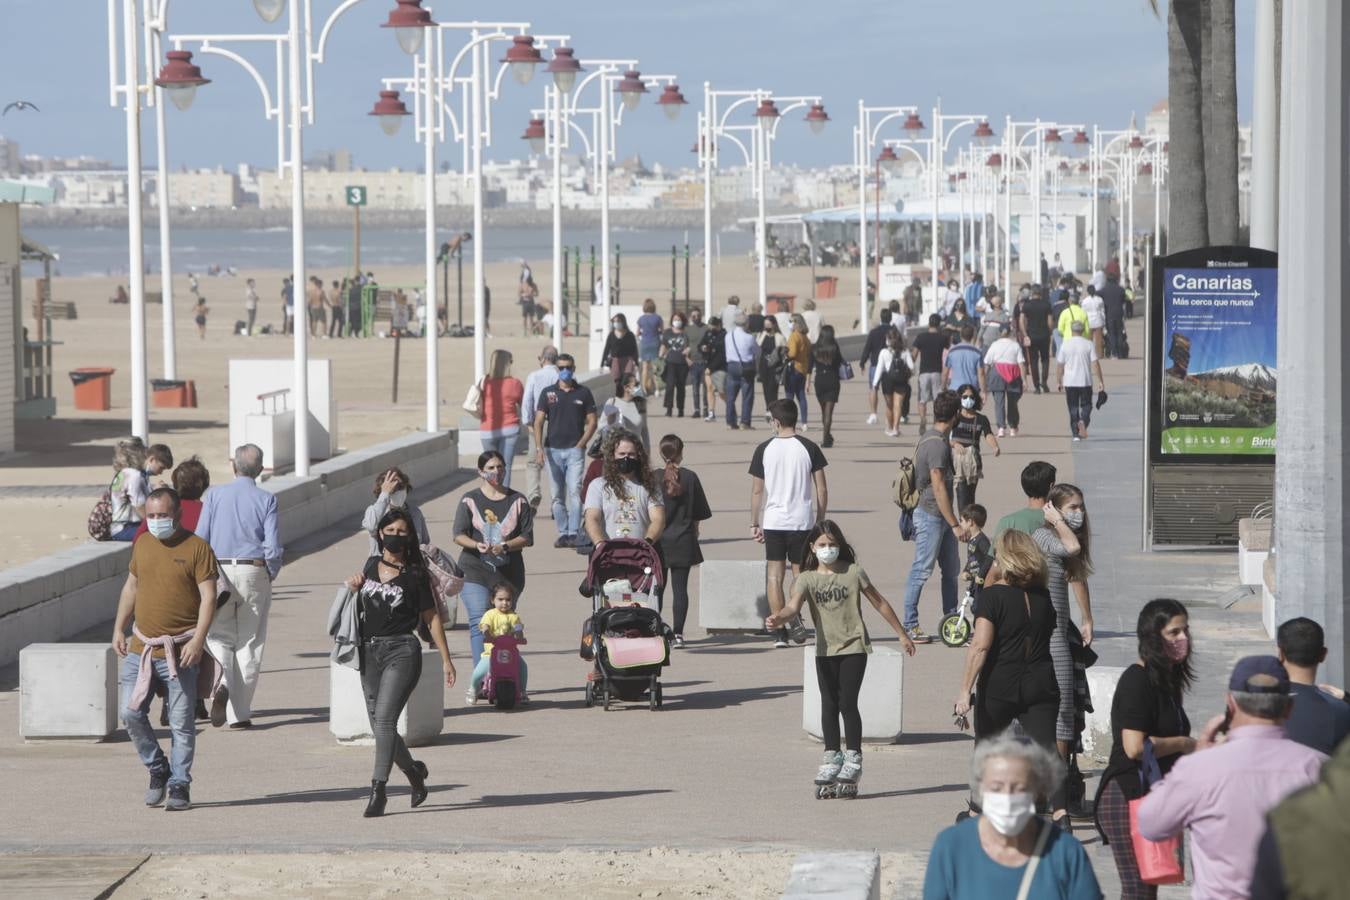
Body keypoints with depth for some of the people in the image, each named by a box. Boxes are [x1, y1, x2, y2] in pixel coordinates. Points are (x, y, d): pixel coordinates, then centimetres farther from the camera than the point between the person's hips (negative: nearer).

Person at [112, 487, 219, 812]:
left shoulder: (197, 548, -6)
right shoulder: (142, 545, 10)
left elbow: (208, 596, -9)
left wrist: (198, 640, -18)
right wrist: (118, 629, 14)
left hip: (180, 652, -5)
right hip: (141, 648, 5)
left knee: (181, 722, -1)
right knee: (130, 713, -1)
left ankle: (179, 785, 9)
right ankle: (157, 769, 18)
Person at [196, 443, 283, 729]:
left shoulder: (215, 495, 0)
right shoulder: (266, 499, -3)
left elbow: (200, 539, 0)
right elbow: (273, 547, -6)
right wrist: (271, 575, 10)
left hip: (219, 572, 1)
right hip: (254, 573, -1)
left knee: (219, 637, 11)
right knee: (249, 643, 7)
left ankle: (222, 683, -20)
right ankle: (239, 713, 6)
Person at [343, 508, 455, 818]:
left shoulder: (415, 575, -2)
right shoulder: (370, 566, 11)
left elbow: (432, 617, 3)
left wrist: (446, 659, 2)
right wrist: (353, 586, 8)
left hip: (401, 652, -5)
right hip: (369, 652, 6)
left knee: (384, 718, -19)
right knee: (379, 726, 9)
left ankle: (378, 789, -21)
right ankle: (414, 771, 35)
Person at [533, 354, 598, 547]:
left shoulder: (583, 393, 6)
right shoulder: (548, 393, 7)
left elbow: (592, 422, 6)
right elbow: (538, 422, 3)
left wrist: (580, 444, -6)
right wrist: (539, 448, -9)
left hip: (575, 450, -2)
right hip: (553, 450, 2)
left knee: (575, 491, -14)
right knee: (557, 495, 4)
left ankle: (573, 534, -16)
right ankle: (562, 533, 11)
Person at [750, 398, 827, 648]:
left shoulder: (764, 449, -2)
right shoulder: (808, 448, -2)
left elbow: (757, 491, 1)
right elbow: (822, 490, -1)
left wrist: (754, 524, 9)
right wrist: (820, 521, 10)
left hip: (773, 521, 0)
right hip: (802, 521, 0)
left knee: (774, 574, 6)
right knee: (800, 572, 12)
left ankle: (779, 631, 1)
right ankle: (795, 616, -11)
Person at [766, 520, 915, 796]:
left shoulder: (853, 572, -4)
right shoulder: (807, 578, -2)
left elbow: (879, 603, 6)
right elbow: (794, 606, -20)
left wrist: (902, 634, 10)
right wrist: (779, 618, -44)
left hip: (853, 647, -3)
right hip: (825, 649, 3)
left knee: (847, 702, -10)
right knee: (829, 705, 10)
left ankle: (853, 757, 0)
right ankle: (832, 756, 21)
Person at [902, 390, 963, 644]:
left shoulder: (928, 439, 11)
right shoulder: (938, 445, -20)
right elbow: (938, 487, -22)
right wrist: (955, 524, -20)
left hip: (940, 517, 10)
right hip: (931, 516, -10)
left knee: (951, 570, 13)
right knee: (922, 570, -3)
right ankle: (910, 625, 3)